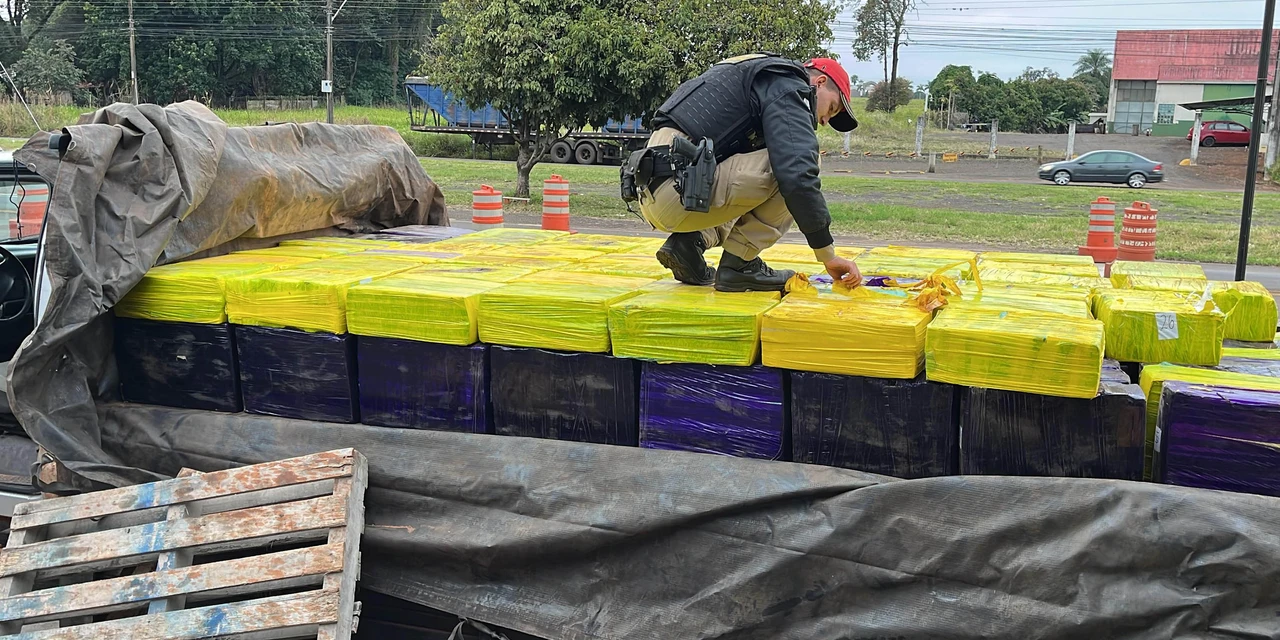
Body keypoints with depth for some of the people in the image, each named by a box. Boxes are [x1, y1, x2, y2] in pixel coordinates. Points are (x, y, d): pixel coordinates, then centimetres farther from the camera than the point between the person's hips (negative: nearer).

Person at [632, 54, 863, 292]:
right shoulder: (788, 87, -2)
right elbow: (798, 175, -16)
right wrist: (828, 255, -11)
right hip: (679, 192, -10)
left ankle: (689, 241, 10)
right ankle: (738, 264, -3)